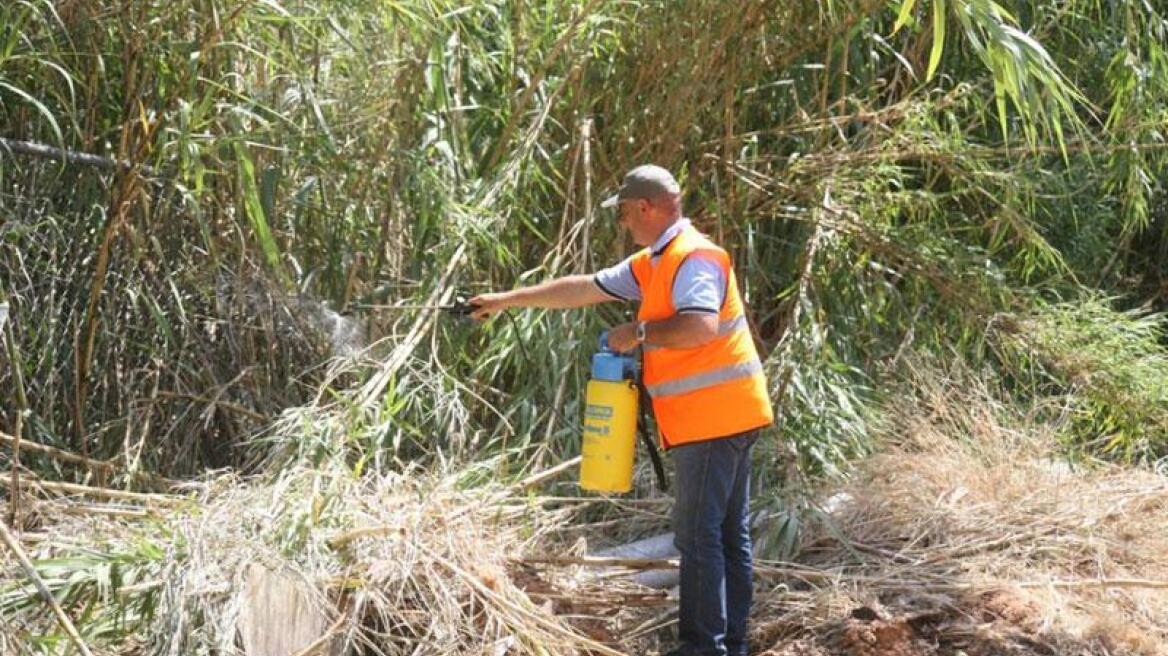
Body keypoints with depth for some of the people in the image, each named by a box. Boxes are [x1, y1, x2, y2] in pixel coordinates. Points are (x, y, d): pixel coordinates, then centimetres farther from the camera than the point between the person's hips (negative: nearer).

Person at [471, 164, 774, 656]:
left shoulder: (693, 257, -14)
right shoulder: (652, 263, 18)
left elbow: (700, 326, -30)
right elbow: (583, 289, 22)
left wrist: (638, 333, -17)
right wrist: (506, 300, 24)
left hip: (713, 417, -10)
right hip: (724, 418, 10)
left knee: (699, 535, -7)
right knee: (728, 534, 12)